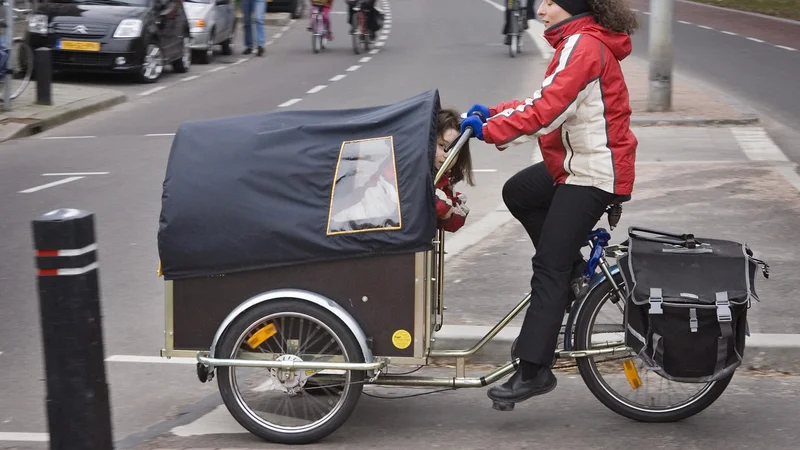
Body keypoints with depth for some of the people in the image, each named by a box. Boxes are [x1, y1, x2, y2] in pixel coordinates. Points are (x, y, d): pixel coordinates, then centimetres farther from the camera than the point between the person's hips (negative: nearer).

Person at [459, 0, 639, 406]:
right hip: (578, 163, 10)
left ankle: (534, 370, -7)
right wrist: (492, 114, 5)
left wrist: (489, 131, -19)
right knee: (518, 193, 22)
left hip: (594, 172, -10)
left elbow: (547, 111, -25)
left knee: (548, 267, -10)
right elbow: (546, 101, 15)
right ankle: (574, 270, 20)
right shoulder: (578, 43, 14)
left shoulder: (583, 45, -18)